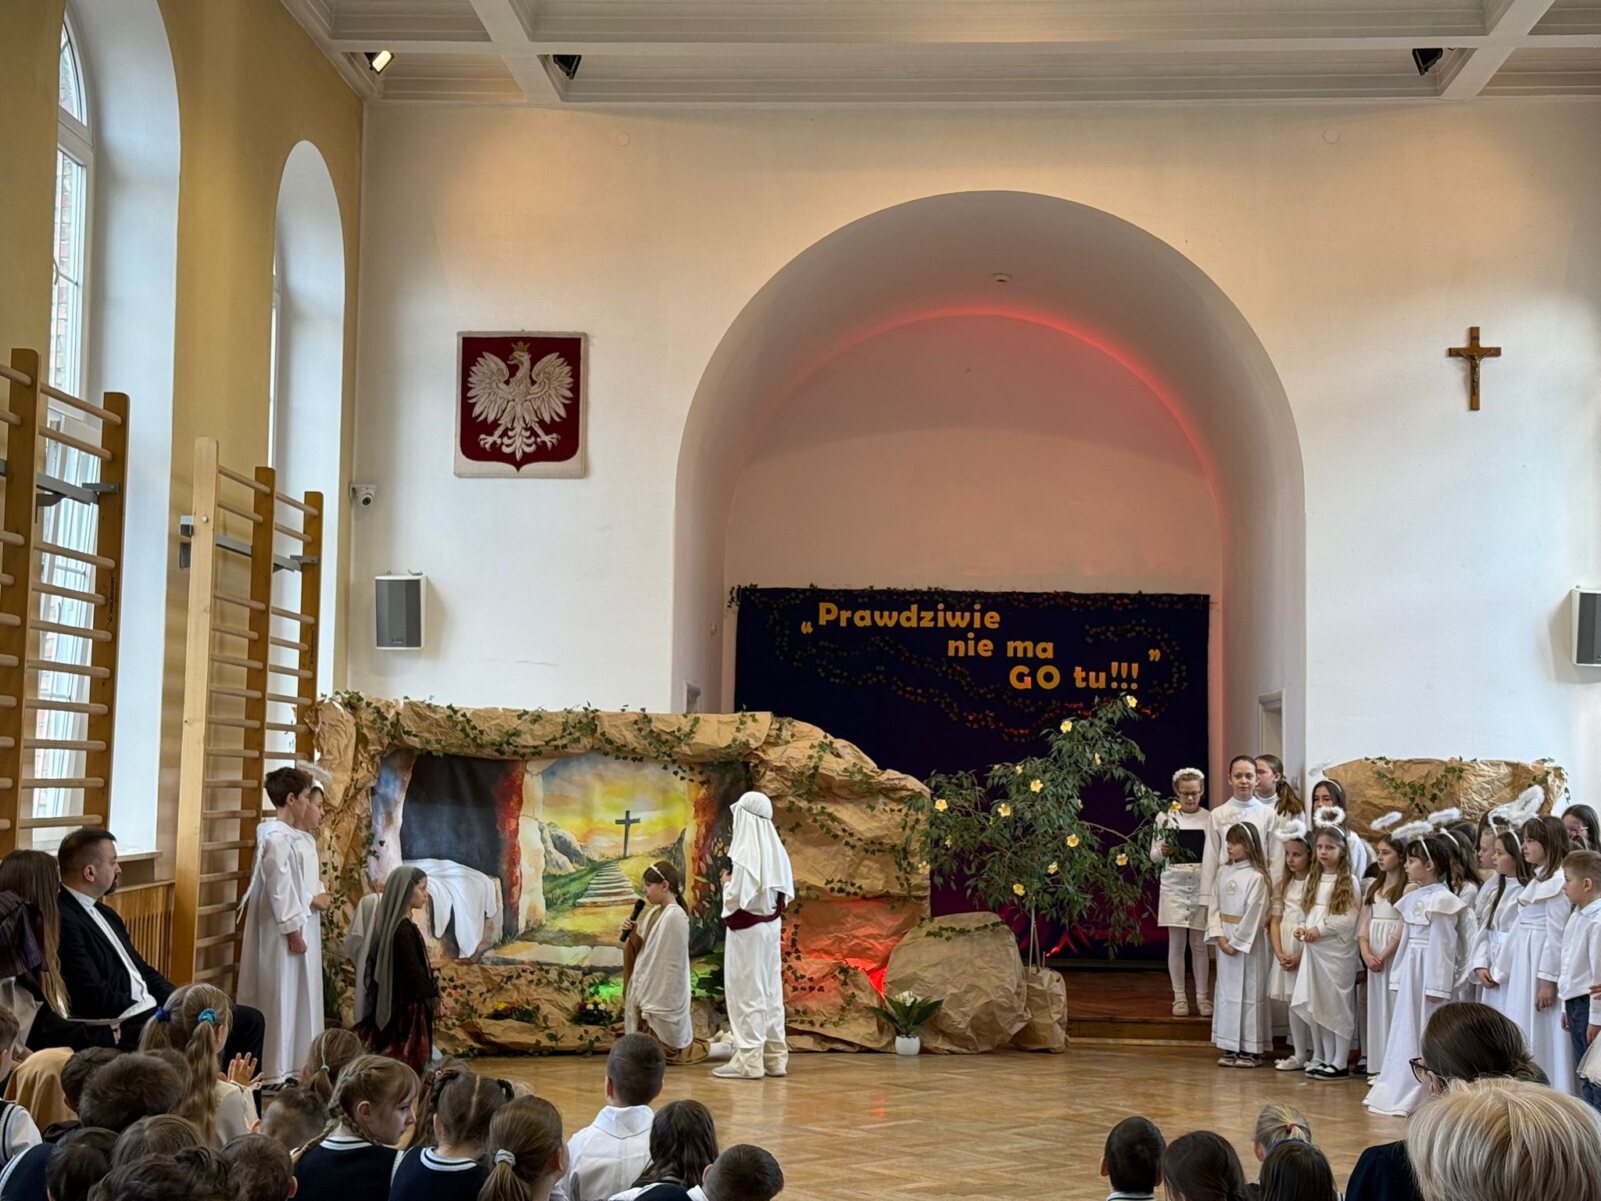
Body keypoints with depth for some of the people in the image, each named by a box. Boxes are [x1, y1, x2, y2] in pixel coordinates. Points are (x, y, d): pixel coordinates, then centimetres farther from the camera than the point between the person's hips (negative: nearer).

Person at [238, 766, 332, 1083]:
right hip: (284, 934, -10)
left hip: (303, 927, 10)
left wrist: (318, 897, -5)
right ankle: (273, 1069, 5)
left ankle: (295, 1062, 23)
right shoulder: (277, 839, -19)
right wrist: (294, 932, -19)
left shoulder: (301, 839, 10)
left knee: (301, 995, 14)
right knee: (280, 995, -2)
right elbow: (280, 890, -21)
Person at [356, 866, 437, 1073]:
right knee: (411, 1063, -7)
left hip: (396, 1007, 10)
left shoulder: (394, 925, 9)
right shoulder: (403, 930, -21)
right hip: (408, 1009, -10)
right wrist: (433, 994, -5)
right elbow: (414, 971, -20)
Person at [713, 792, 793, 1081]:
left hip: (746, 929, -8)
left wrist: (727, 882, -1)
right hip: (770, 926, 8)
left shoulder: (746, 854, -18)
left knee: (746, 990, -3)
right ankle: (774, 1056, 16)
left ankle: (748, 1059, -1)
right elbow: (785, 893, 11)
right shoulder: (775, 850, 5)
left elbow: (737, 897, -22)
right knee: (770, 990, 12)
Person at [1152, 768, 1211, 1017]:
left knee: (1200, 943, 4)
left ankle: (1203, 996, 14)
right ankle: (1179, 997, 11)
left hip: (1202, 885, 0)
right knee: (1176, 943, 2)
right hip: (1174, 885, 0)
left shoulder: (1210, 819, 1)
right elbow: (1154, 856, 6)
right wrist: (1162, 851, -16)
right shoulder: (1165, 817, 2)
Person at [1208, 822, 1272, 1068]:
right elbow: (1215, 906, 5)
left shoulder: (1256, 877, -12)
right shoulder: (1224, 873, 7)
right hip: (1224, 940, 7)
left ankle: (1251, 1049, 5)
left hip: (1248, 942, -7)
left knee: (1249, 993, -1)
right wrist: (1219, 937, -7)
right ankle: (1230, 1048, 17)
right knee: (1226, 991, 10)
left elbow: (1254, 914, -15)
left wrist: (1237, 942, -15)